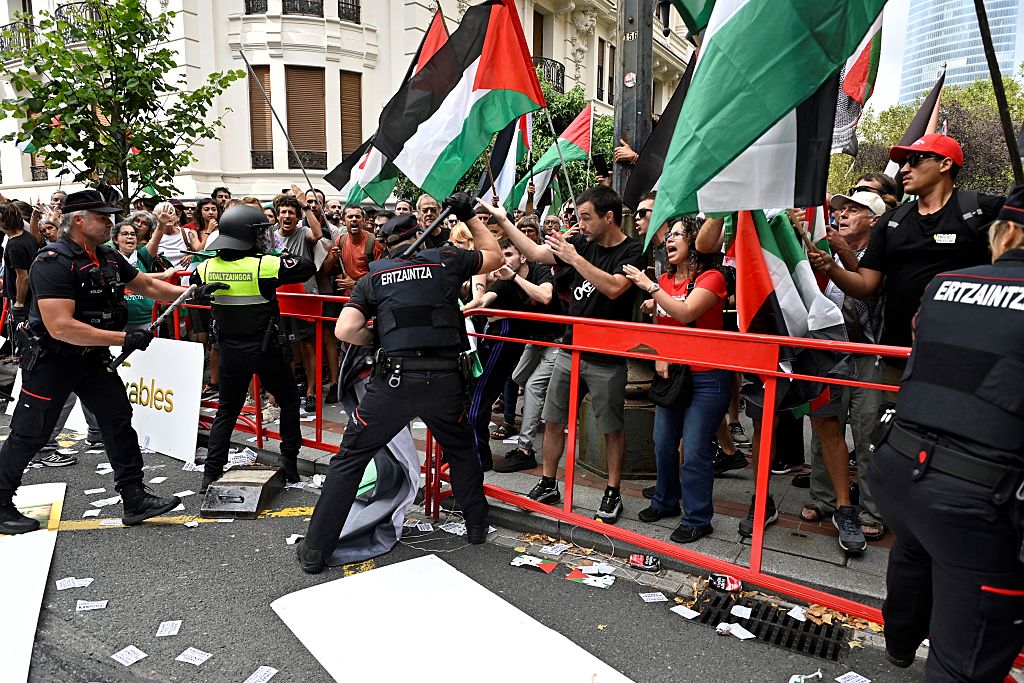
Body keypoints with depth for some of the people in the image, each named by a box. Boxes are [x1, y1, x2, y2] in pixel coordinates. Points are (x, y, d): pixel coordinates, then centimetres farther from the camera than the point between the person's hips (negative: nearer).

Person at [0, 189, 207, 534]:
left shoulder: (107, 257, 2)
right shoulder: (53, 262, -23)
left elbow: (148, 285, 13)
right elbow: (60, 327, -30)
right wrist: (123, 338, -30)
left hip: (92, 357, 7)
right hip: (51, 360, -7)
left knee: (119, 419, 3)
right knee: (29, 435, 4)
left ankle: (135, 499, 8)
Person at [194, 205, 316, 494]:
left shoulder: (208, 267, -3)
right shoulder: (263, 265, -17)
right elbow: (308, 267, -9)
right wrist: (285, 258, 9)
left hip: (230, 350, 4)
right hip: (265, 349, -4)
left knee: (227, 410, 17)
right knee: (289, 399, 16)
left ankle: (211, 473, 14)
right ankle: (290, 462, 17)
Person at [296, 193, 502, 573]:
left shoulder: (373, 277, 12)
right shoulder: (446, 260, 12)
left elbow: (345, 331, 0)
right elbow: (494, 256, 29)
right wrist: (469, 216, 33)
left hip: (395, 379, -1)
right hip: (446, 378, 1)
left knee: (350, 458, 12)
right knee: (461, 449, 29)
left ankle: (315, 550, 15)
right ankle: (477, 524, 37)